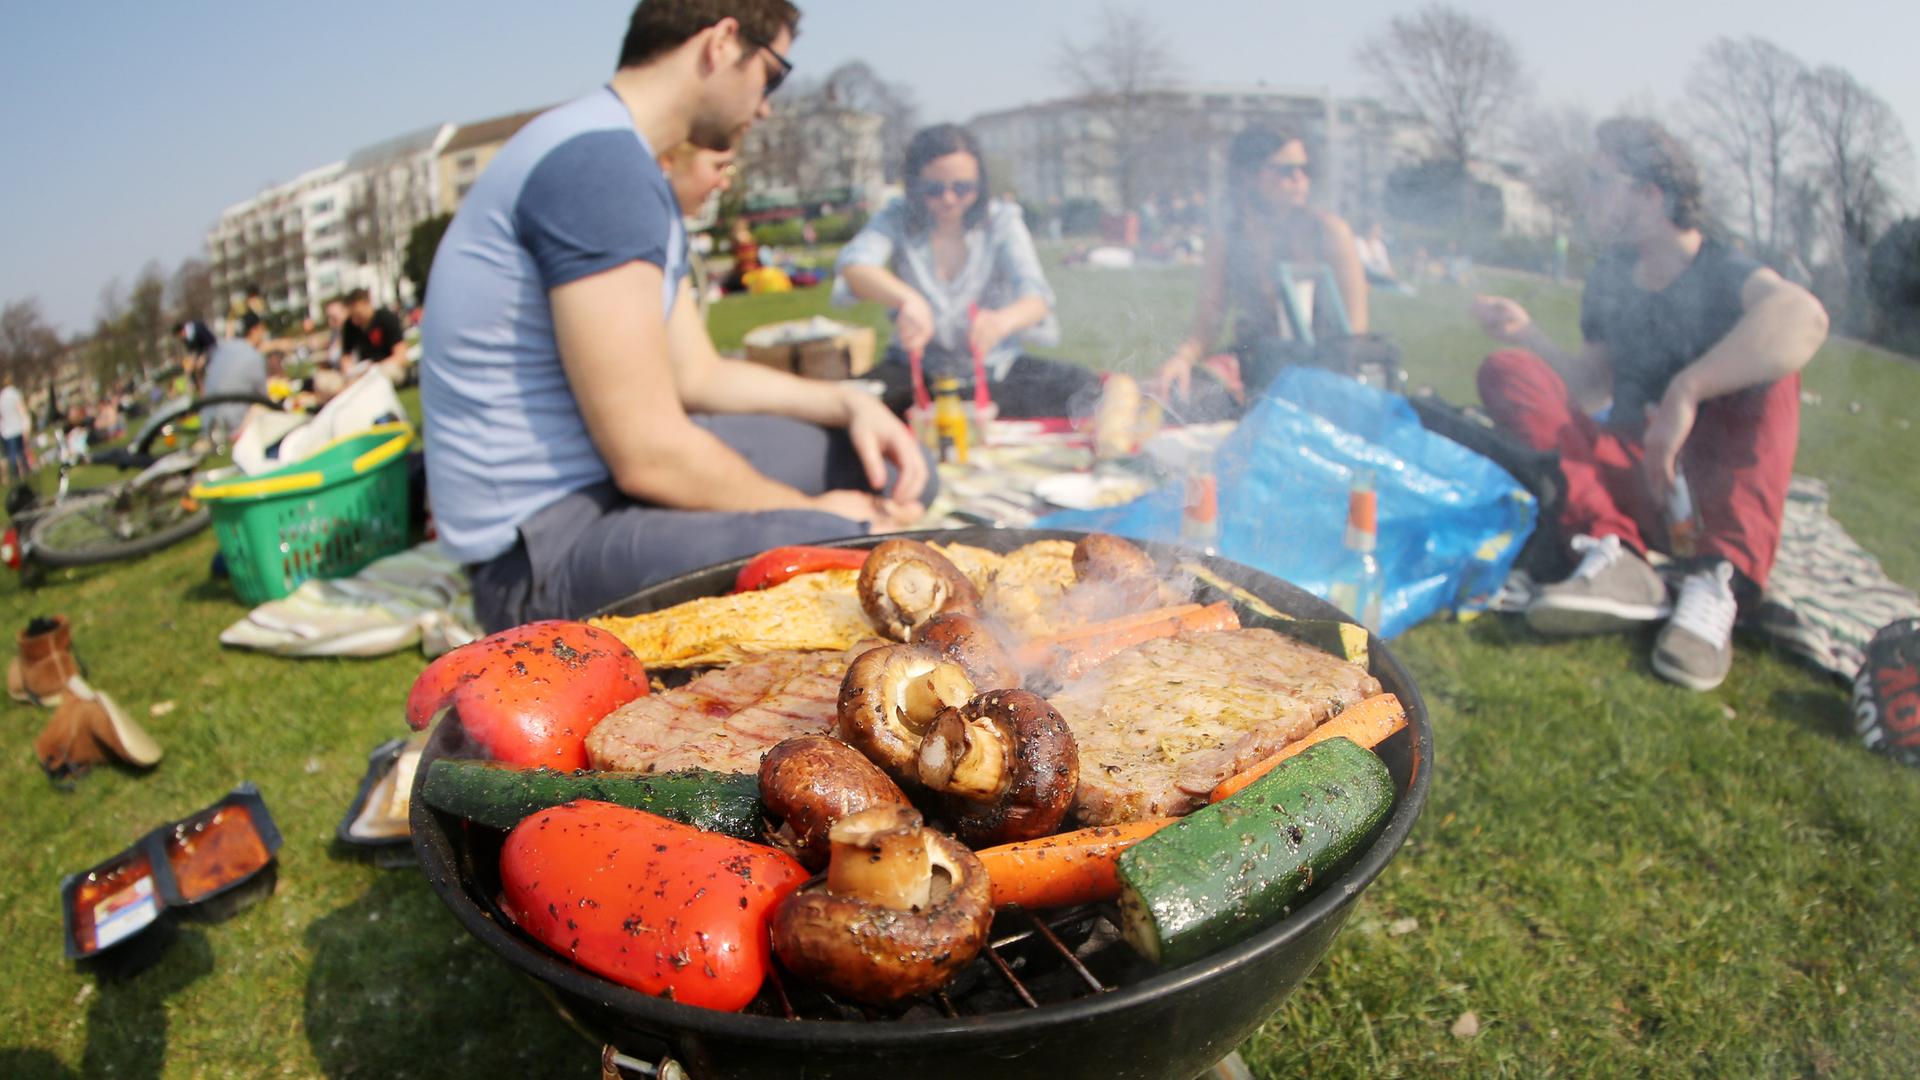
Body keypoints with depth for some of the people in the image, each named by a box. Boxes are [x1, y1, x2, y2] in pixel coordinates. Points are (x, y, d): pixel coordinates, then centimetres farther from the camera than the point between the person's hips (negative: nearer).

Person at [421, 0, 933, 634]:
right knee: (857, 553, -31)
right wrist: (812, 510, -10)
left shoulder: (629, 166, 15)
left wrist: (850, 404, 5)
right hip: (542, 541, -11)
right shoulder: (599, 160, -19)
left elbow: (698, 375, 18)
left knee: (883, 462, 12)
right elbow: (649, 454, -23)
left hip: (605, 478, 11)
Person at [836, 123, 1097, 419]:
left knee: (1083, 388, -25)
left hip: (995, 365, 1)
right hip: (917, 370, -1)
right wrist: (907, 299, -47)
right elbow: (853, 266, -23)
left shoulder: (1001, 220, -2)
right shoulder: (898, 219, -2)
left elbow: (1035, 295, -16)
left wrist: (1003, 320, -43)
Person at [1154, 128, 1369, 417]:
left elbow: (1355, 327, -4)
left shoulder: (1328, 229, -2)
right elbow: (1206, 326, -2)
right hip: (1252, 377, 2)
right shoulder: (1225, 237, 1)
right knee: (1178, 395, -25)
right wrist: (1181, 358, -25)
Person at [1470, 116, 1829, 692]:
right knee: (1506, 372, -11)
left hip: (1711, 494, -4)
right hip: (1628, 481, 5)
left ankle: (1717, 579, -36)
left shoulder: (1723, 273, -9)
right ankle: (1616, 557, -32)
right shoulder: (1611, 278, 10)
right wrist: (1527, 334, 3)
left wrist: (1683, 392, -38)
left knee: (1770, 350, -25)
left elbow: (1803, 315, -32)